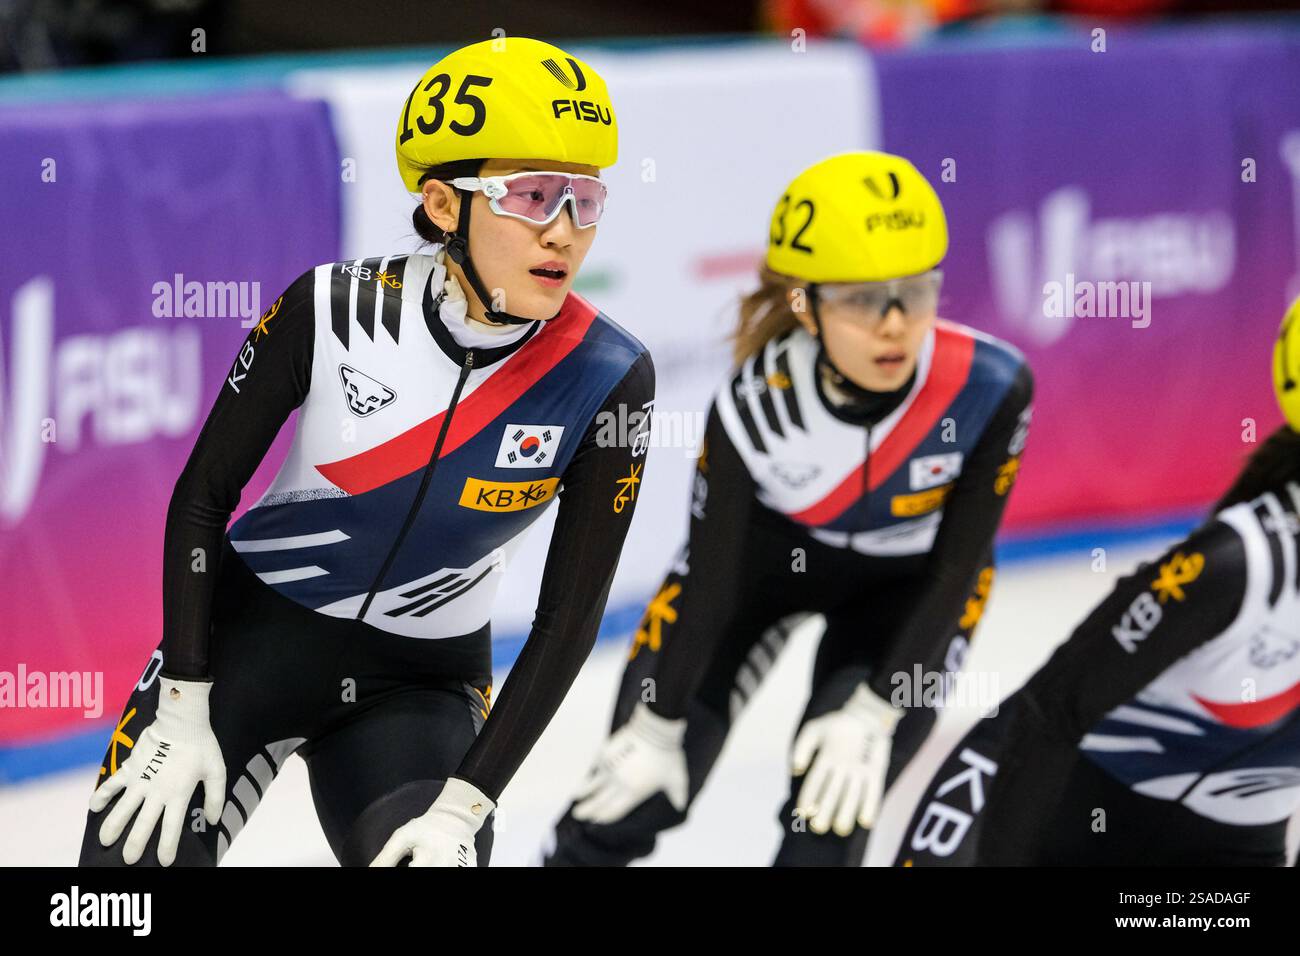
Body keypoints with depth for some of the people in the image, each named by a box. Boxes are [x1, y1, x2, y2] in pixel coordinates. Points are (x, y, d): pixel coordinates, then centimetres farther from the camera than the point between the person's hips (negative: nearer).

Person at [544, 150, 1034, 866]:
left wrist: (874, 714, -21)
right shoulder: (753, 403, -32)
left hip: (908, 578, 0)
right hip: (768, 549, 0)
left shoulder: (990, 388, -33)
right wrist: (659, 723, -8)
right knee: (635, 784, -5)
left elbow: (955, 569, -20)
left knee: (835, 798, -17)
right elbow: (710, 572, -17)